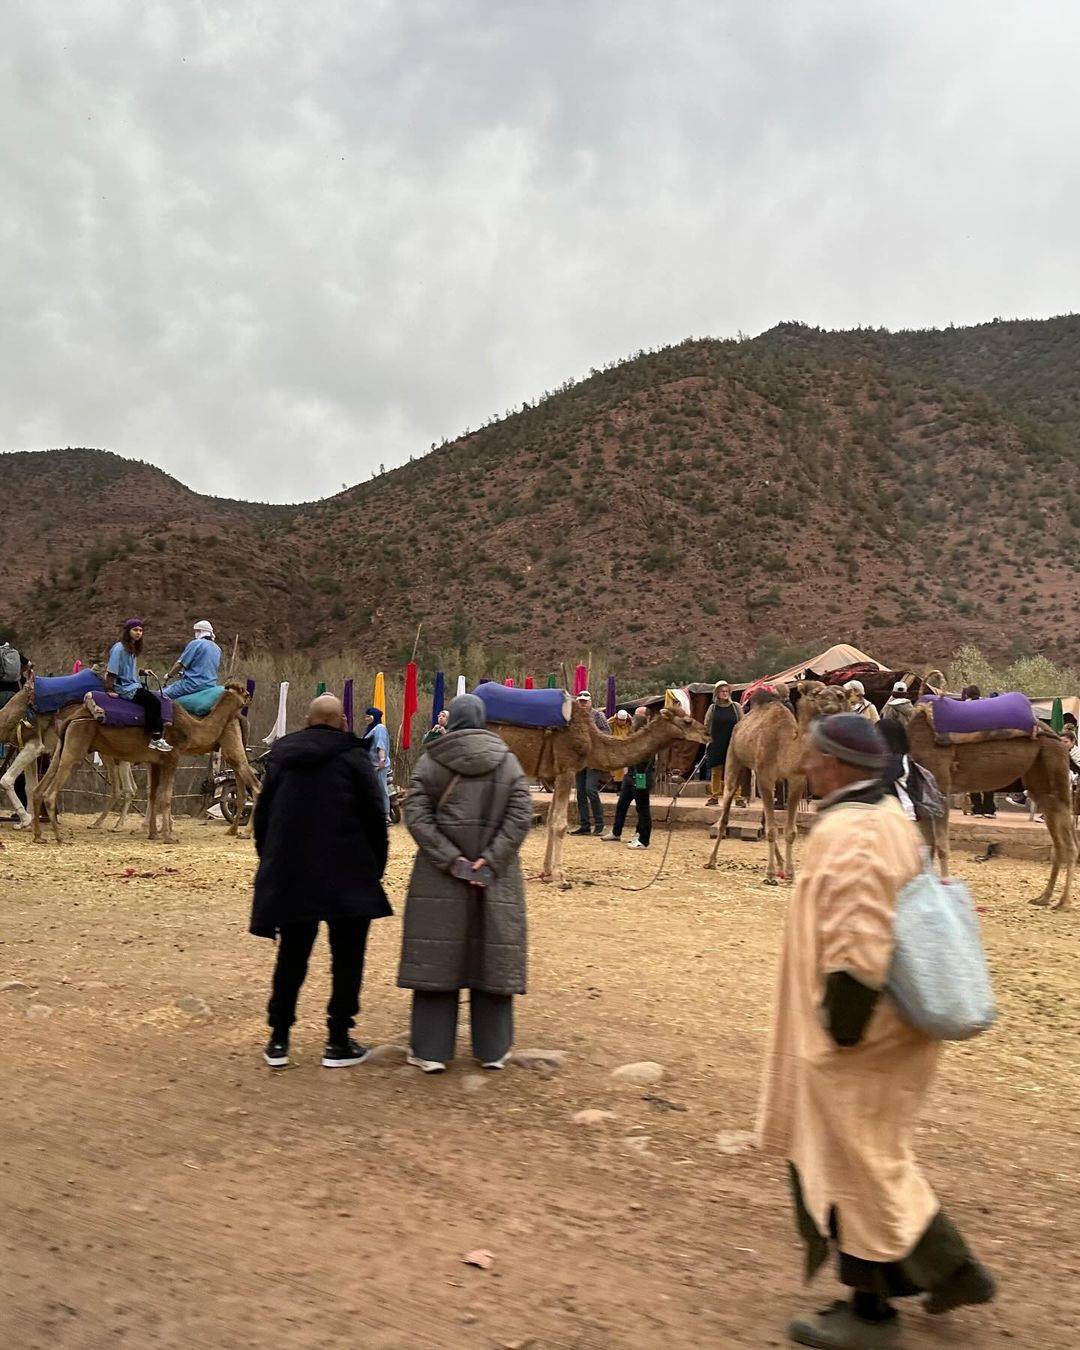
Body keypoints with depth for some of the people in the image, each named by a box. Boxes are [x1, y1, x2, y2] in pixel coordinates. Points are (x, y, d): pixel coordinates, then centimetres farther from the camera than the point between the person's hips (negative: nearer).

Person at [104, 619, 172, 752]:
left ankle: (160, 734, -4)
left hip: (134, 685, 10)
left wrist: (143, 671, 9)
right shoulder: (119, 648, -11)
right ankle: (155, 739, -22)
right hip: (124, 687, -10)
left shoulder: (133, 649, 16)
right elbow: (111, 671, -13)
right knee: (153, 702, -23)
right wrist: (109, 690, -15)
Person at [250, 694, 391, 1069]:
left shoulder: (280, 756, 9)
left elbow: (262, 816, 13)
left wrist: (270, 863, 20)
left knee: (291, 957, 15)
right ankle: (338, 1043, 11)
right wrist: (375, 867, 5)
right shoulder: (353, 757, -5)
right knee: (346, 959, 7)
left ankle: (278, 1041, 19)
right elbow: (375, 817, -6)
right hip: (347, 877, -4)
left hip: (288, 875, 4)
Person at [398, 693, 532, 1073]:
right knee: (492, 954, 9)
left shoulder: (431, 761, 0)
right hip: (496, 878, 1)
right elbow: (521, 816, -7)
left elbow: (416, 815, -9)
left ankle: (430, 1049, 11)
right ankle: (492, 1049, 17)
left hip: (439, 876, -1)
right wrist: (490, 860, -11)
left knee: (436, 956, 6)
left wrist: (452, 860, -12)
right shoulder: (507, 761, 3)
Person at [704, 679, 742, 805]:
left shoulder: (736, 707, 5)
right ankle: (714, 796, 10)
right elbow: (707, 726, 8)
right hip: (716, 745, 1)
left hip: (733, 745, -1)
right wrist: (708, 740, 0)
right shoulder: (712, 708, 6)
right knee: (715, 771, 4)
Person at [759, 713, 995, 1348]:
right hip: (893, 1027, 10)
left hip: (854, 1039, -10)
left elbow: (857, 950, -29)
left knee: (853, 1169, 7)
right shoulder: (892, 819, 7)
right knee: (876, 1158, 24)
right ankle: (953, 1270, 32)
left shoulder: (845, 834, -24)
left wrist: (839, 1031, -20)